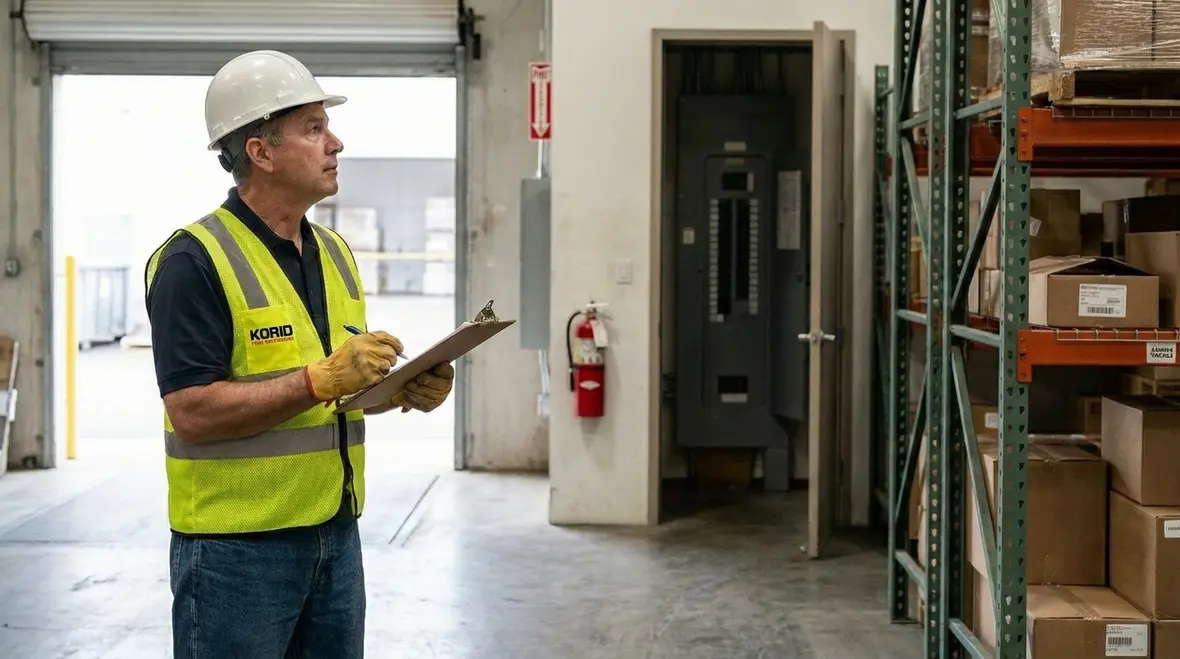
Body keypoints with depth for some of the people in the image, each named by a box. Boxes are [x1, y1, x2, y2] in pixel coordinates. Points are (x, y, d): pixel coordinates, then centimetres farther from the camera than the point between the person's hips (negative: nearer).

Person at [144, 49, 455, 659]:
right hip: (237, 545, -7)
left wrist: (404, 390, -1)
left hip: (336, 534, 7)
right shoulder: (195, 260, -14)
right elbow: (193, 413, -20)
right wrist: (322, 380, -25)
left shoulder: (334, 252, 11)